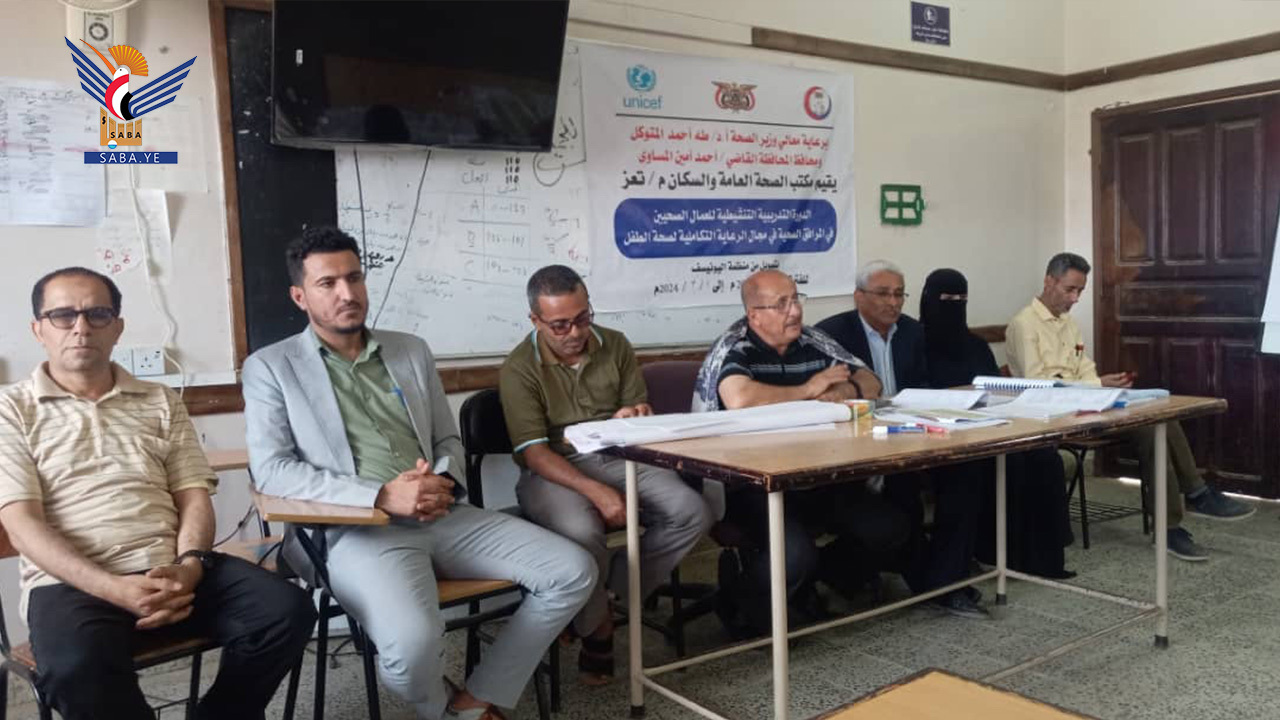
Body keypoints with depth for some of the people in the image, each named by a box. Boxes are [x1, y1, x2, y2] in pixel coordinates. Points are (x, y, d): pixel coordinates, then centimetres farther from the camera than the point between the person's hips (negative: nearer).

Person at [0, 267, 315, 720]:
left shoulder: (160, 401, 17)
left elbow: (194, 497, 10)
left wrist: (188, 567, -12)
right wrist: (112, 588, -18)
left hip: (171, 570, 4)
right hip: (73, 584, -3)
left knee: (287, 610, -20)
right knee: (76, 670, -37)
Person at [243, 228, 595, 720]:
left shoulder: (411, 351, 18)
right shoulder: (270, 367, 6)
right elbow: (271, 472, -6)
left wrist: (443, 483, -5)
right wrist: (381, 496, -17)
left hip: (442, 516, 5)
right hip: (356, 529, -5)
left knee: (573, 572, -9)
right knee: (413, 639, -34)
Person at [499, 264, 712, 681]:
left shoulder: (615, 346, 4)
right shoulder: (519, 370, -8)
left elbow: (639, 413, 13)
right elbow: (534, 453, -15)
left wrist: (632, 418, -15)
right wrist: (596, 491, -29)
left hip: (616, 458, 5)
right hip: (554, 470, -4)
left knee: (693, 514, -18)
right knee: (581, 533, -36)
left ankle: (613, 595, -4)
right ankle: (596, 625, -5)